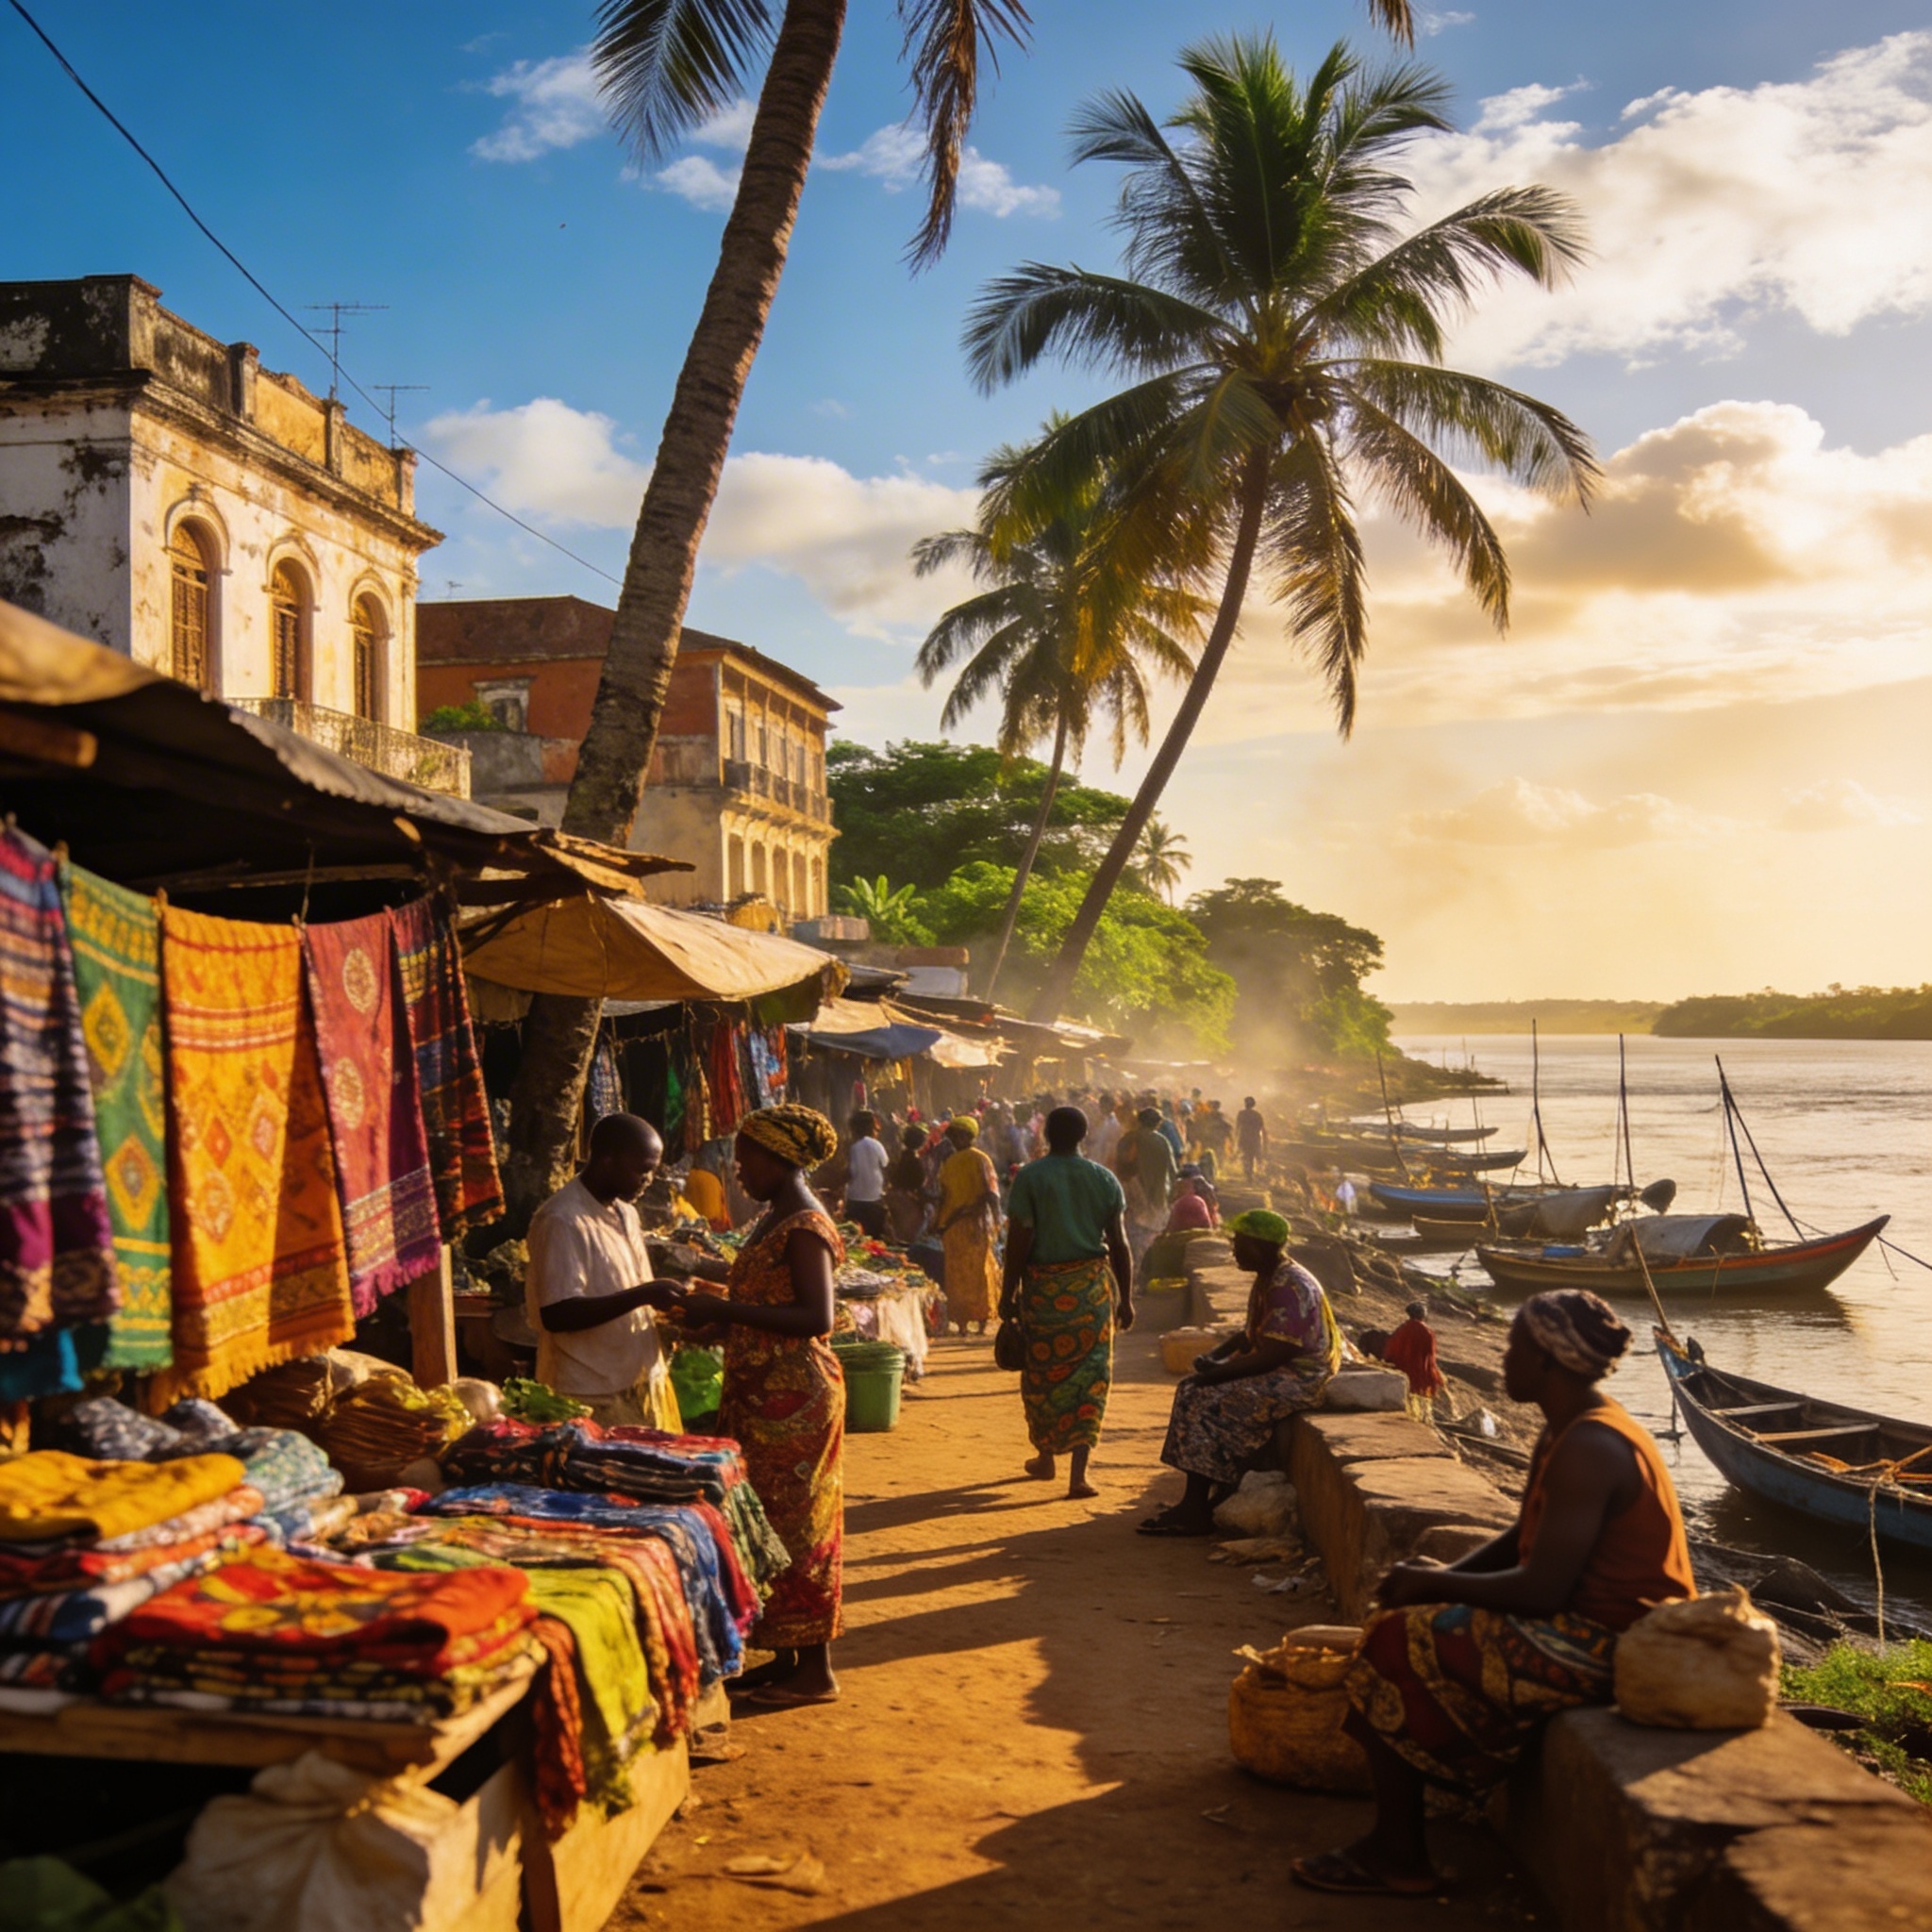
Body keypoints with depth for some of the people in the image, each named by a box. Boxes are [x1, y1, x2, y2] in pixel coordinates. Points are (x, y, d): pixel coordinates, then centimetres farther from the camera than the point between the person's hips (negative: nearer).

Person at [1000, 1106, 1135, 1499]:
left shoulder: (1030, 1177, -6)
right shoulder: (1104, 1179, 1)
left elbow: (1019, 1241, -8)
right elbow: (1119, 1245, 2)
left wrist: (1008, 1293, 0)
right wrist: (1125, 1298, 10)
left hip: (1043, 1285, -1)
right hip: (1092, 1286, 1)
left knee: (1042, 1372, 14)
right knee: (1088, 1374, 3)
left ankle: (1045, 1457, 29)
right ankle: (1078, 1473, -4)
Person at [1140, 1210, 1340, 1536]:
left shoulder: (1290, 1287, -21)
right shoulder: (1266, 1280, 12)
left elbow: (1273, 1356, -26)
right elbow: (1251, 1336, 21)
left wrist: (1218, 1373, -20)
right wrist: (1215, 1357, 4)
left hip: (1297, 1378, -11)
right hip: (1273, 1372, 11)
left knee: (1207, 1401, -20)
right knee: (1192, 1389, 2)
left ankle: (1197, 1512, -14)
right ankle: (1193, 1502, 3)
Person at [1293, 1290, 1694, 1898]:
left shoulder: (1588, 1450, -23)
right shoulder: (1570, 1431, 10)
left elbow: (1540, 1588, -27)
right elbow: (1523, 1540, 17)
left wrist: (1432, 1585, -14)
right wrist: (1443, 1576, 1)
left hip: (1604, 1646, -11)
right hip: (1596, 1621, 11)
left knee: (1398, 1642, -10)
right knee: (1422, 1620, 14)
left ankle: (1398, 1857, 3)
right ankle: (1394, 1845, 16)